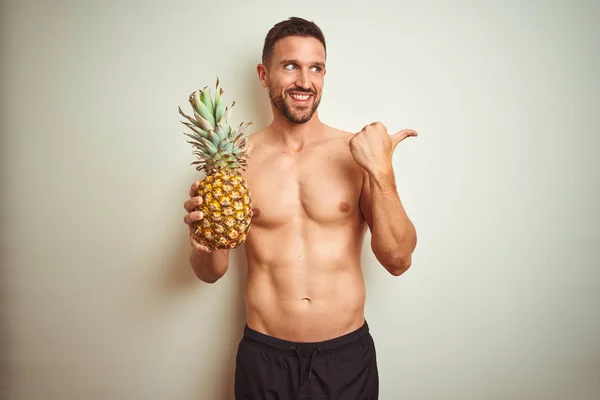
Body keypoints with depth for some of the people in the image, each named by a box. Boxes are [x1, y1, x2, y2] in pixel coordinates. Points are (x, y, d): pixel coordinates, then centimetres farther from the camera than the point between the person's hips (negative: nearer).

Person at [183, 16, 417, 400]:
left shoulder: (357, 151, -6)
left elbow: (398, 261, -9)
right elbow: (212, 273, 2)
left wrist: (382, 172, -19)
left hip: (347, 355, 0)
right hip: (264, 357, 1)